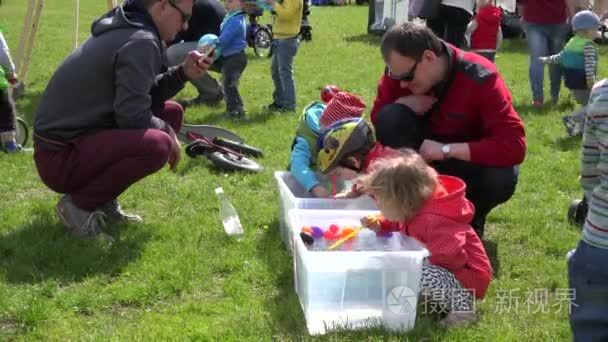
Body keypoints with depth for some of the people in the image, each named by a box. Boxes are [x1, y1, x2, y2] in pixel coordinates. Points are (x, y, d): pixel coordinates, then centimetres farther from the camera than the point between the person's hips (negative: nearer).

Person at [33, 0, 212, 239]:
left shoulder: (129, 29, 11)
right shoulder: (141, 42, -19)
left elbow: (146, 95, 16)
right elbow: (133, 116, -21)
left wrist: (183, 73, 3)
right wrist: (168, 131, -4)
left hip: (76, 137, 10)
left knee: (172, 112, 11)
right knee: (158, 144, -30)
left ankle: (102, 197, 11)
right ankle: (79, 204, -8)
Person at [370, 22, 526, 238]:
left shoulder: (480, 79, -29)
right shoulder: (399, 69, -17)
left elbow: (514, 146, -36)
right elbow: (377, 117, -5)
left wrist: (446, 149, -39)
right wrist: (404, 103, -27)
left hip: (471, 158, -2)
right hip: (425, 153, 3)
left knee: (501, 178, -37)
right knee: (390, 118, -26)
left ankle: (471, 216, -1)